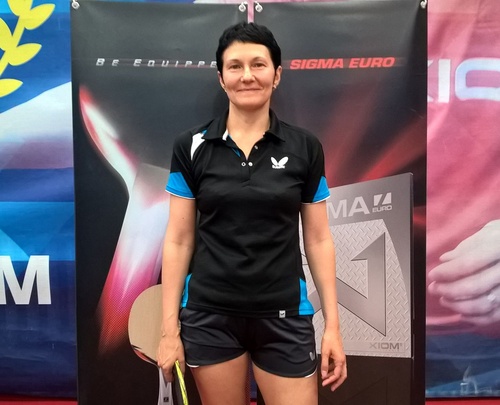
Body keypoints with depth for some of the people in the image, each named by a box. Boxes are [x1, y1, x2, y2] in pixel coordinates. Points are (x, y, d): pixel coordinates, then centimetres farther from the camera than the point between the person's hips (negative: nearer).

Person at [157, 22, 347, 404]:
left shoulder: (305, 148, -1)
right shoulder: (192, 147, -3)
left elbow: (318, 239, 2)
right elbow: (179, 240, -1)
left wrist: (333, 325, 0)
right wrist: (170, 329, -1)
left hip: (284, 317, 0)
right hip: (209, 316, 0)